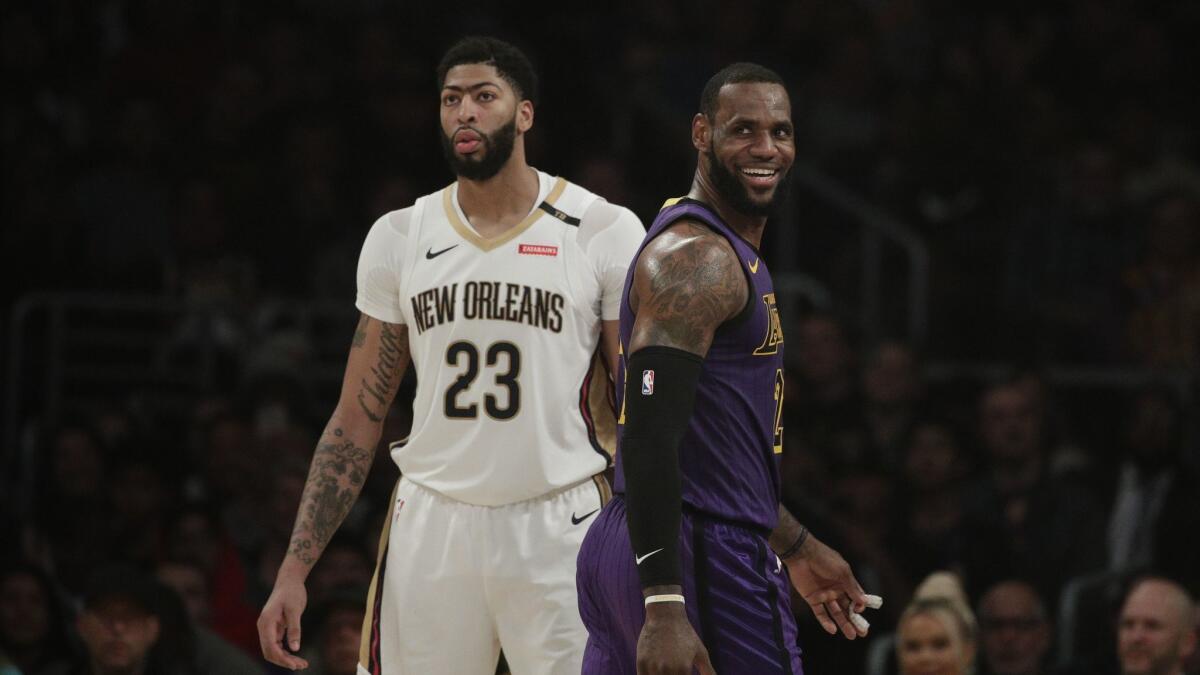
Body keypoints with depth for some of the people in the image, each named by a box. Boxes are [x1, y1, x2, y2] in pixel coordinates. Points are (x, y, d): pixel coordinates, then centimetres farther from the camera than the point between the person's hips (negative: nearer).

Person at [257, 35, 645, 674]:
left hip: (560, 528, -3)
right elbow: (356, 420, 11)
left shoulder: (604, 232, -1)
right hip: (431, 526, 3)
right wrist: (293, 570, 4)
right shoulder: (399, 238, 9)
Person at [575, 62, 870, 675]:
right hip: (707, 558, -10)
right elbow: (649, 433, -23)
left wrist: (796, 548, 34)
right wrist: (665, 607, -29)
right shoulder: (697, 259, -13)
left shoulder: (725, 254, 20)